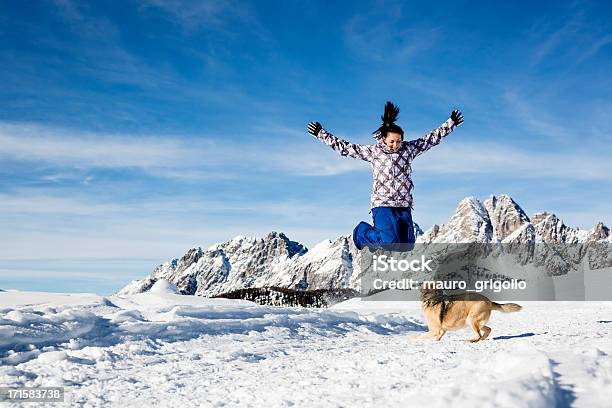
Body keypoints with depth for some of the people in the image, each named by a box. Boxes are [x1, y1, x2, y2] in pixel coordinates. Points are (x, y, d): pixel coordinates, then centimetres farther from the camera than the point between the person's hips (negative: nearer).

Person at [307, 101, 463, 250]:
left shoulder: (409, 148, 9)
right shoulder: (373, 151, 1)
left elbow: (431, 138, 17)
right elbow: (345, 147, 4)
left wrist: (451, 123, 16)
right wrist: (321, 134, 3)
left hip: (404, 206, 4)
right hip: (382, 205, -4)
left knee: (407, 244, 2)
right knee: (390, 243, -16)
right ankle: (363, 232, 12)